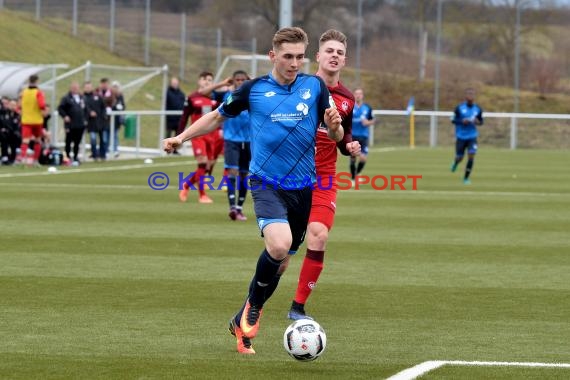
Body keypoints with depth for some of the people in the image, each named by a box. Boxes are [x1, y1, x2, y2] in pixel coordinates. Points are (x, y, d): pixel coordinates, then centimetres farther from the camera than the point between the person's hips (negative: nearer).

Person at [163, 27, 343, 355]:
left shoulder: (315, 87, 2)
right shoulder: (254, 89, 0)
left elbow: (336, 137, 4)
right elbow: (218, 117, 15)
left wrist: (335, 125, -18)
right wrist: (182, 137, 6)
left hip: (303, 188, 3)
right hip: (266, 183, -3)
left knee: (279, 260, 10)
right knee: (278, 244, -28)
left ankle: (242, 322, 28)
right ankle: (253, 306, -4)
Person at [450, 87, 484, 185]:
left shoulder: (478, 109, 0)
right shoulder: (459, 108, -6)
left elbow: (481, 121, 11)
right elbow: (453, 120, -3)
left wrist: (478, 122, -13)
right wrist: (462, 121, -21)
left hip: (472, 137, 1)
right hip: (461, 136, -1)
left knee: (471, 156, -14)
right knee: (460, 157, 5)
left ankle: (466, 178, 0)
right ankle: (455, 163, 46)